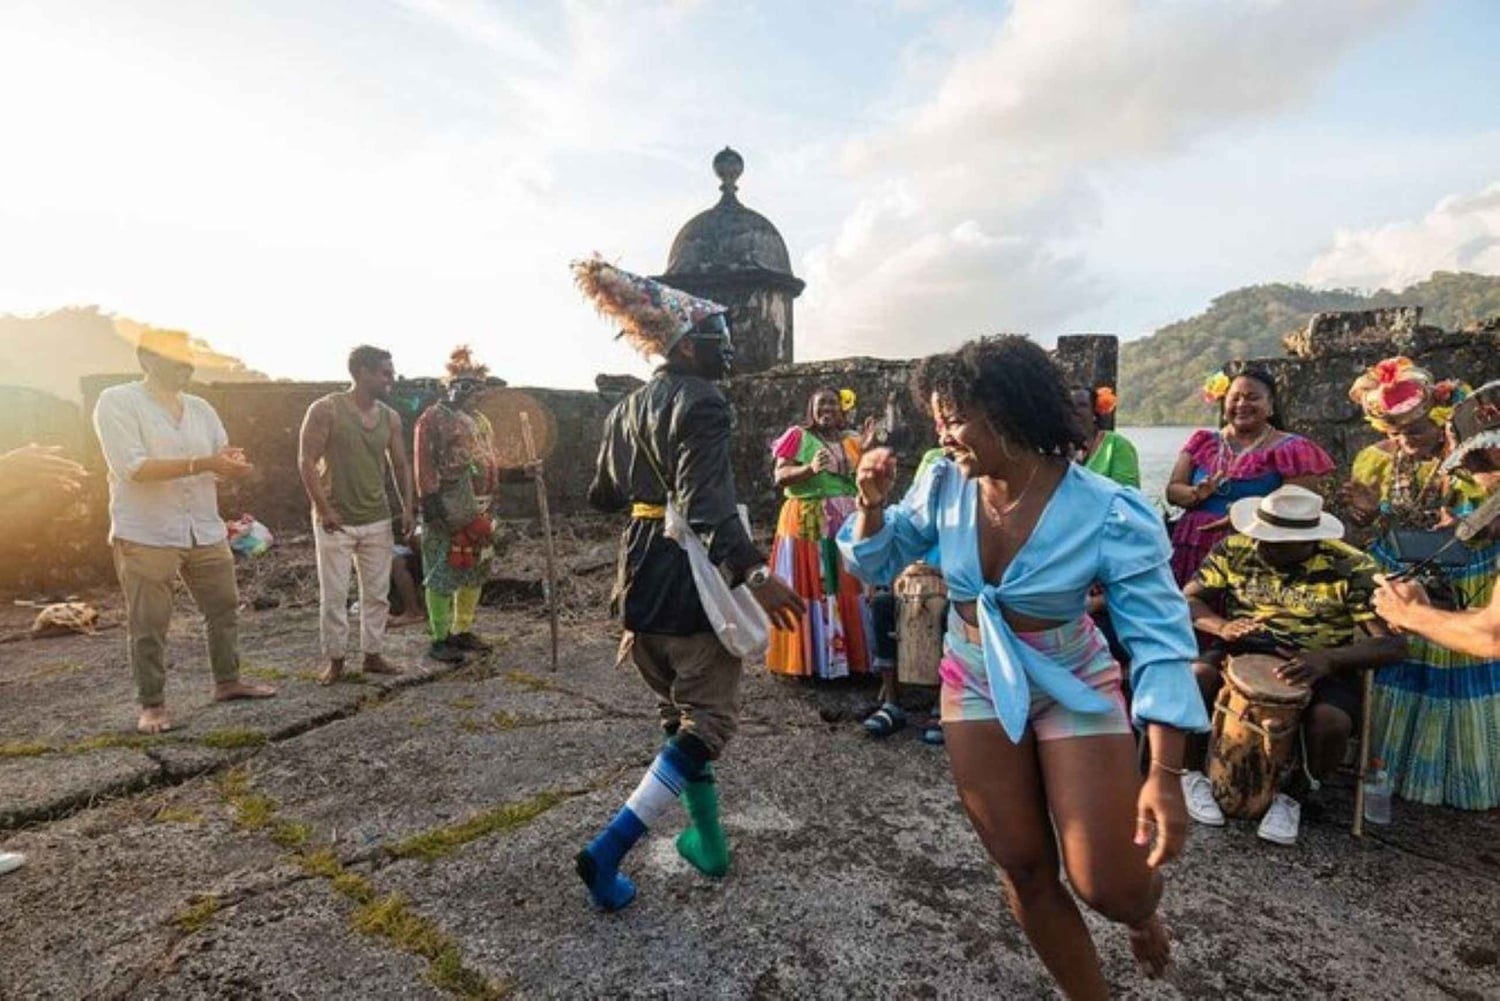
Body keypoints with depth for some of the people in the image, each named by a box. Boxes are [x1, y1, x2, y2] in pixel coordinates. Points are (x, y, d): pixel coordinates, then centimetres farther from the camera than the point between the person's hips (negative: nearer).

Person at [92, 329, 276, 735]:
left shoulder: (200, 408, 9)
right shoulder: (117, 402, -8)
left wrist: (231, 461, -15)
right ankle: (152, 702, 17)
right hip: (145, 535, -5)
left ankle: (227, 681, 28)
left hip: (205, 531, 6)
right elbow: (132, 468, -20)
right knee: (148, 624, 3)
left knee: (224, 607, 12)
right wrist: (202, 463, -27)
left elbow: (221, 461, 10)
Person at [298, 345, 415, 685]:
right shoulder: (326, 410, -9)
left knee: (377, 593, 9)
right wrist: (324, 510, -16)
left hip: (378, 520, 5)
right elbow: (307, 461, -11)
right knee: (334, 595, 3)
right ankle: (335, 660, 16)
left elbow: (400, 465, 12)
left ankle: (373, 654, 21)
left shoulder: (390, 417, 6)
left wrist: (407, 509, 4)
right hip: (336, 521, -4)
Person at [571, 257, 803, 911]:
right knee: (708, 721, 4)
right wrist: (754, 572, -34)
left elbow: (603, 494, 21)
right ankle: (607, 851, 0)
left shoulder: (627, 409, 12)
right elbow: (708, 504, -28)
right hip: (693, 585, -9)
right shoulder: (702, 403, -14)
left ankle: (709, 844, 33)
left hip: (642, 581, 9)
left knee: (681, 714, 22)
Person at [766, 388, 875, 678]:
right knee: (810, 588, -3)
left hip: (847, 524, 5)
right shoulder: (798, 436, -1)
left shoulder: (851, 439, 13)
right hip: (807, 522, -4)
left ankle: (850, 653, 15)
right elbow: (780, 477, -9)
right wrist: (810, 469, -25)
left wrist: (867, 449, -5)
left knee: (848, 587, 6)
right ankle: (810, 657, 6)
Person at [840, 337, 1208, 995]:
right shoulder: (944, 484, -13)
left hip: (1072, 688, -3)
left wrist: (1164, 774, -27)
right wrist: (872, 503, -20)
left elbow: (1160, 642, -21)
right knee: (1024, 873, 12)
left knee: (1111, 890, 0)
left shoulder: (1112, 515, -23)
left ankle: (1141, 912, 40)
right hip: (975, 687, 3)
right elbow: (878, 565, 0)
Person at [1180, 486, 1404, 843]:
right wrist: (1222, 626, -23)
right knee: (1194, 677, -30)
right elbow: (1188, 600, -1)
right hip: (1243, 651, 1)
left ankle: (1293, 797, 2)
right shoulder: (1235, 549, -4)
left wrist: (1328, 659, -31)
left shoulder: (1351, 568, -10)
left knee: (1331, 722, -32)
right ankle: (1192, 774, -3)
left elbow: (1391, 643, -12)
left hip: (1320, 666, -1)